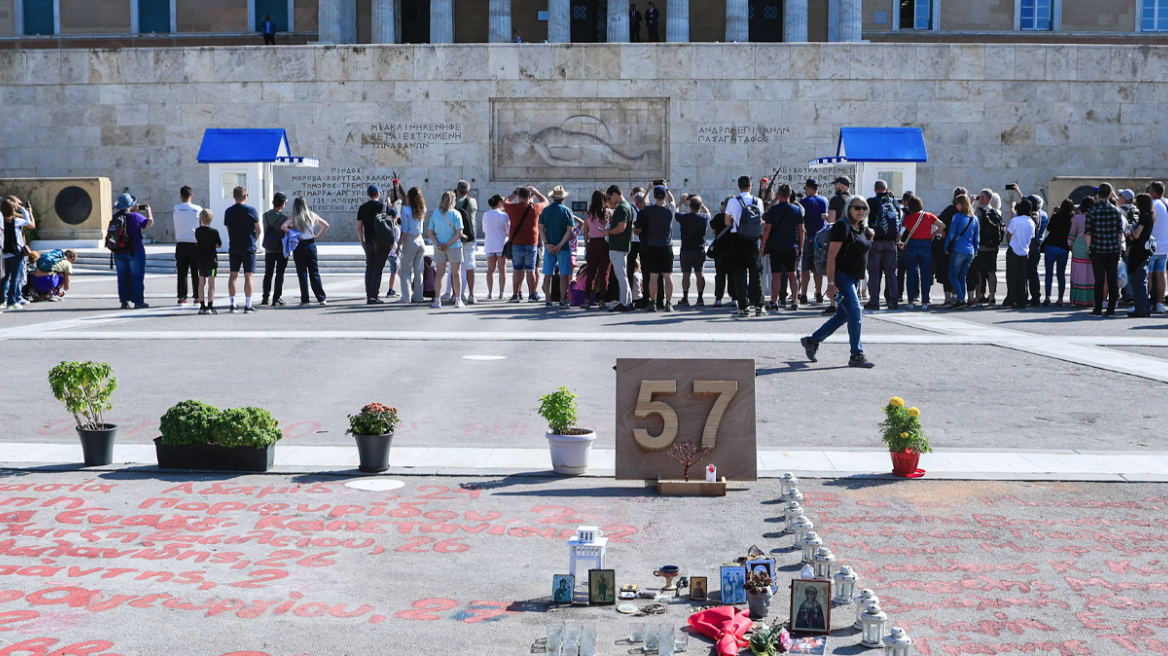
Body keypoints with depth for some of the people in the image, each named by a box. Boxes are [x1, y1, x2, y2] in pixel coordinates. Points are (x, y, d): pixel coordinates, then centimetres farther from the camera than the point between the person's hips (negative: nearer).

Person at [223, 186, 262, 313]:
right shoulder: (251, 210, -6)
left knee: (233, 275, 11)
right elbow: (259, 229, -3)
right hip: (248, 247, -4)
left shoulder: (228, 211, 5)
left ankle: (232, 304, 11)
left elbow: (228, 228, 11)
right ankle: (248, 305, -7)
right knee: (248, 275, -3)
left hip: (233, 247, 4)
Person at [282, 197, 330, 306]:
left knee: (302, 273, 3)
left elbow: (283, 226, -21)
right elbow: (326, 225, 8)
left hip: (299, 246, -3)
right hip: (311, 244, 3)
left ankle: (305, 299, 2)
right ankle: (321, 298, 5)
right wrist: (317, 236, 9)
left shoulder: (294, 217, -7)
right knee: (314, 272, 8)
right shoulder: (312, 215, 3)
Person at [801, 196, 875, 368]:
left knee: (843, 315, 12)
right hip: (842, 276, -9)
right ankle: (857, 355, -9)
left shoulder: (863, 229, 14)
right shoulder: (842, 227, -11)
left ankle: (812, 341, 24)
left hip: (854, 278, 9)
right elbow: (831, 256, -16)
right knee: (855, 314, -13)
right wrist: (831, 282, -21)